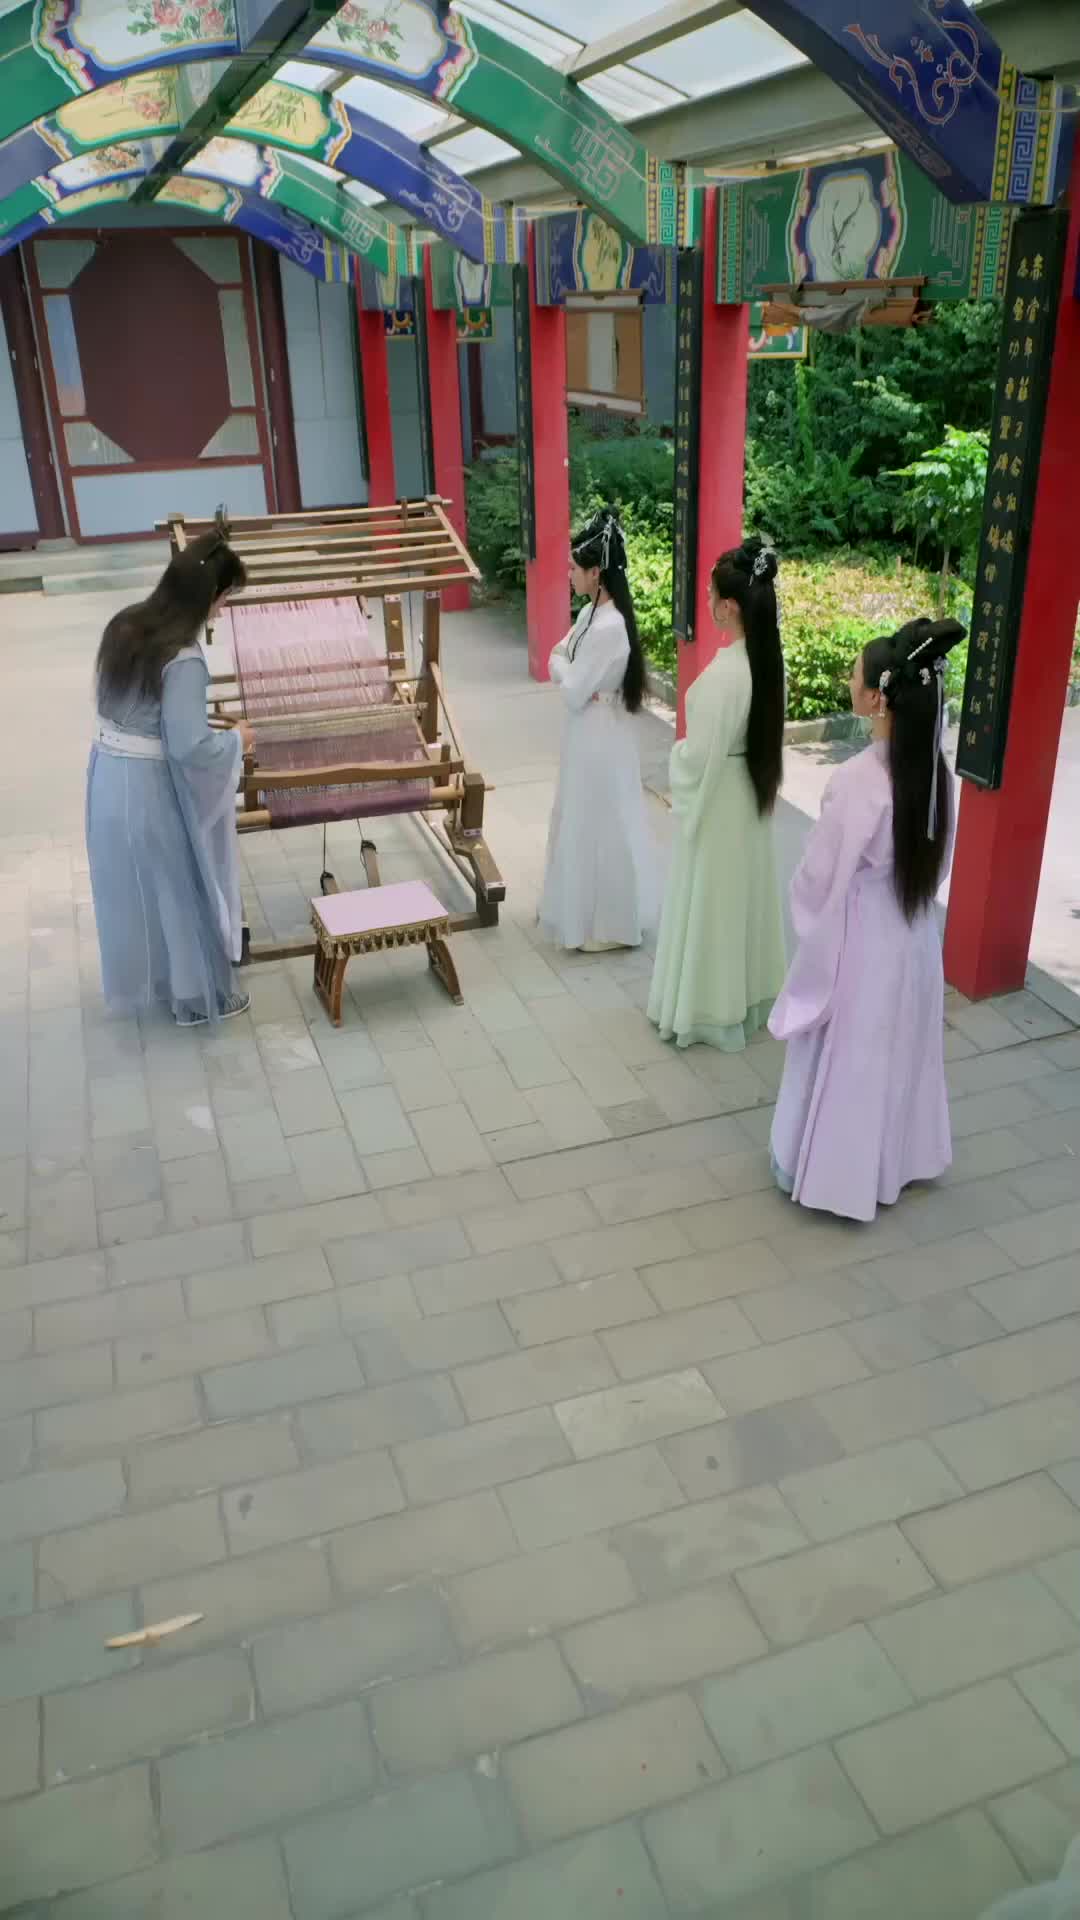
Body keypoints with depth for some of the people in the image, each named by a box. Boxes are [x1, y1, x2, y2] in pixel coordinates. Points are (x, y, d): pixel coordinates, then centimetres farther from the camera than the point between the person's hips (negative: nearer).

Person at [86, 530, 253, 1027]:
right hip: (150, 788, -8)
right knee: (181, 890, 12)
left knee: (131, 888, 24)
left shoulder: (125, 624, 0)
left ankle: (142, 980, 44)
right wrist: (235, 738, -7)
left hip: (108, 776, 8)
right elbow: (189, 747, -26)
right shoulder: (183, 659, -26)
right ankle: (197, 996, 28)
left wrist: (205, 723, 16)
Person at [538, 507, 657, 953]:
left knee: (599, 827, 2)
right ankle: (583, 906, 36)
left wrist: (562, 667, -4)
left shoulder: (608, 627, -25)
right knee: (582, 823, 20)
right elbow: (559, 657, 9)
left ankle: (608, 925, 16)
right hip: (587, 734, 10)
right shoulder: (593, 612, 5)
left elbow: (573, 691, -22)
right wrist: (567, 670, -12)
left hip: (600, 738, -10)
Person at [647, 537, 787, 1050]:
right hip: (753, 794, 8)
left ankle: (706, 1009, 21)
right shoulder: (768, 659, -3)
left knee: (712, 902, 7)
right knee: (743, 894, 20)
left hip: (717, 802, -8)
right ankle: (748, 999, 34)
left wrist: (675, 751, -3)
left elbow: (702, 755, -24)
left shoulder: (723, 673, -28)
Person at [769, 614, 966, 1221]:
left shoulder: (858, 779, -27)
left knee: (847, 1061, 12)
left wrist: (804, 911, 2)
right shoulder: (936, 769, -7)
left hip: (858, 944, -6)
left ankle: (831, 1169, 29)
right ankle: (896, 1160, 41)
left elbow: (820, 880, -18)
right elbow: (938, 860, 6)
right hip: (916, 936, 7)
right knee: (898, 1052, 23)